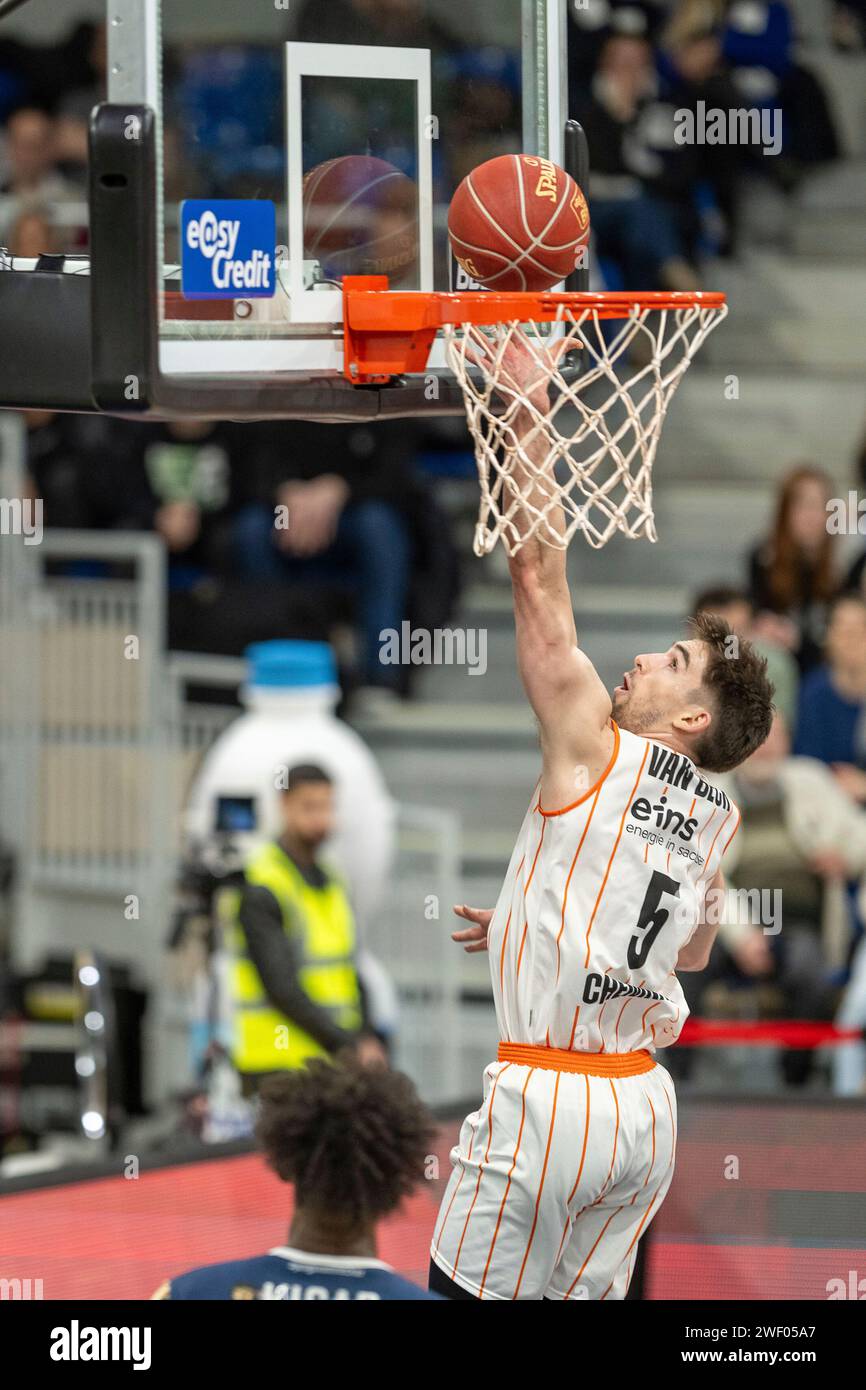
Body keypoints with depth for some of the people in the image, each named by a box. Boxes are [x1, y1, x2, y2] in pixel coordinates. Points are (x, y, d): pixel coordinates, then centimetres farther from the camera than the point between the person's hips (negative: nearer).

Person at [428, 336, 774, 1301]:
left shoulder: (594, 748, -7)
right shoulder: (716, 819, 11)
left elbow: (539, 577, -8)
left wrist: (528, 424, -5)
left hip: (549, 1098, -7)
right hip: (647, 1106, 7)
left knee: (471, 1298, -3)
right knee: (588, 1297, 12)